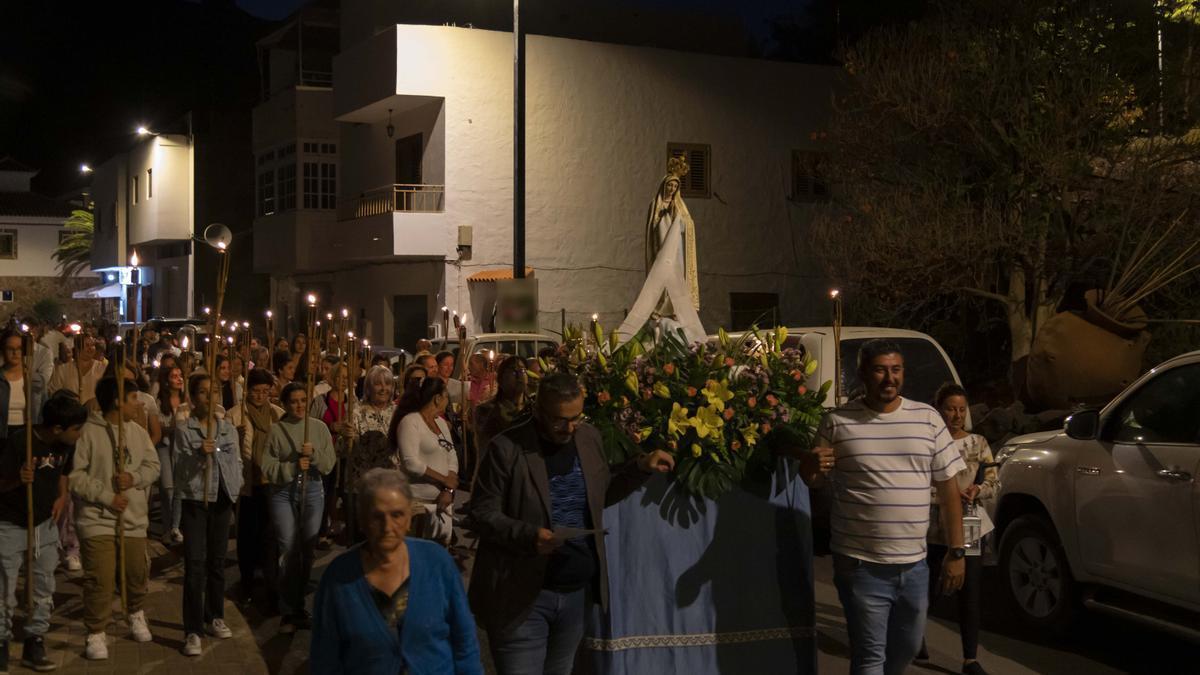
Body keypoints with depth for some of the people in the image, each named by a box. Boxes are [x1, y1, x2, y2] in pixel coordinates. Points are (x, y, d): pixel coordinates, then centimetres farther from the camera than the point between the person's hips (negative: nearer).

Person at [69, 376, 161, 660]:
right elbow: (75, 475, -15)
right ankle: (96, 633, 7)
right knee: (100, 578, -7)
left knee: (137, 572, 16)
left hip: (134, 518, 5)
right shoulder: (87, 432, -12)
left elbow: (153, 466, 8)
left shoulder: (138, 431, 6)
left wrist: (134, 478, -13)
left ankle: (136, 614, 42)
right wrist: (107, 497, -18)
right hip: (98, 519, -5)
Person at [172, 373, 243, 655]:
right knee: (195, 564, -9)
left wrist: (236, 490, 8)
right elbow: (179, 471, -11)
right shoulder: (183, 430, -5)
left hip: (222, 500, 4)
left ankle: (214, 617, 27)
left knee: (217, 561, 13)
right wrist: (198, 455, -26)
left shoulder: (228, 429, 7)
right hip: (195, 501, -4)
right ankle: (192, 631, -6)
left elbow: (237, 462, 15)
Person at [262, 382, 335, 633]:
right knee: (288, 551, -4)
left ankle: (299, 607, 22)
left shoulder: (319, 427, 3)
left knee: (307, 551, 8)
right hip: (283, 492, -2)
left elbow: (329, 464, 0)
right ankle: (288, 611, 5)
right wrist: (293, 467, -18)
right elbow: (267, 467, -6)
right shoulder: (276, 430, -3)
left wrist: (314, 454, -18)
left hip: (312, 491, 2)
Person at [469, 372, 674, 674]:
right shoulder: (507, 448, -13)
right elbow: (482, 514, -11)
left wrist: (641, 468, 3)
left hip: (577, 594, 6)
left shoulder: (589, 437, 5)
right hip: (522, 597, -5)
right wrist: (528, 535, -27)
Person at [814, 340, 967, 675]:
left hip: (915, 564, 4)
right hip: (861, 565, -3)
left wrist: (956, 551, 3)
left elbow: (948, 488, 7)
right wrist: (814, 467, -19)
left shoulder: (928, 418, 4)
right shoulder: (837, 422, -3)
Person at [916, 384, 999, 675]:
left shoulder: (978, 443, 4)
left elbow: (994, 481, 5)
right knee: (927, 590, 10)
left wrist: (977, 490, -16)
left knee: (970, 593, 0)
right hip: (934, 527, -2)